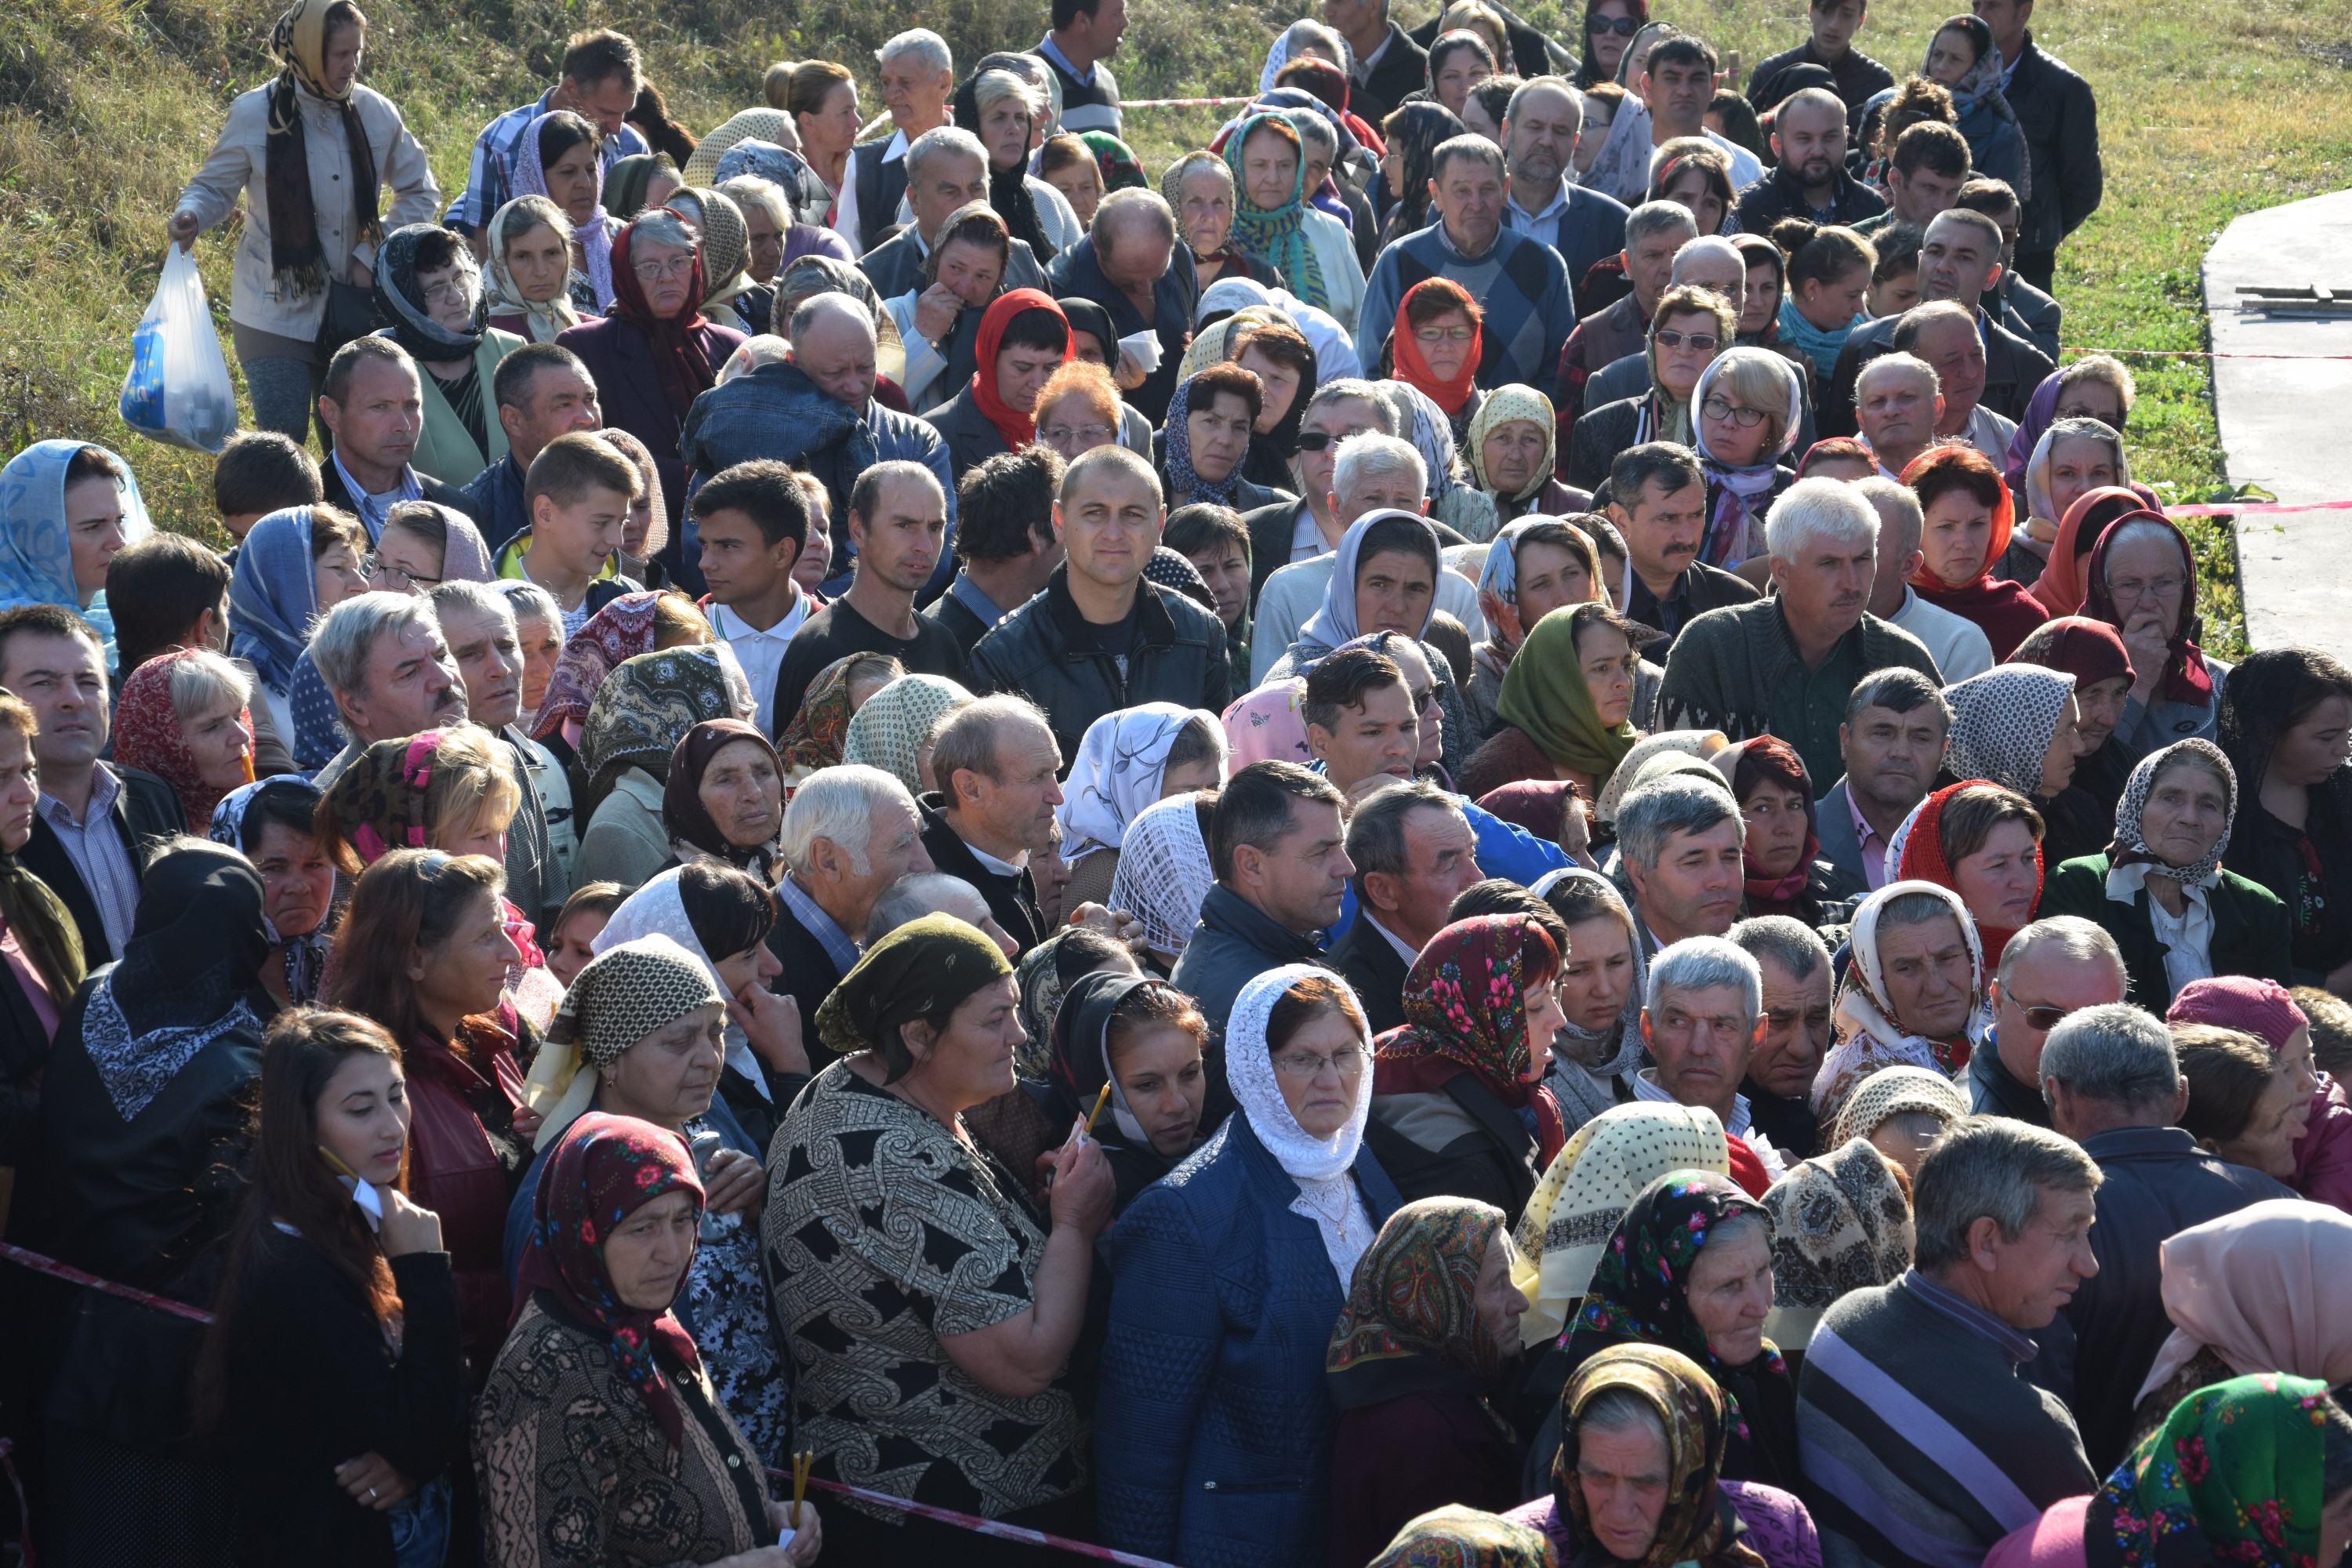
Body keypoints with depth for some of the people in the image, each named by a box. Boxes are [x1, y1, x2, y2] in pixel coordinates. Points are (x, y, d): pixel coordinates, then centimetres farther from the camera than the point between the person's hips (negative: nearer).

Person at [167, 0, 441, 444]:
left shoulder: (375, 113, -1)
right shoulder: (256, 114, -8)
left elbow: (420, 193, 9)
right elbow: (215, 188, 2)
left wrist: (374, 254, -3)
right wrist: (191, 216, -21)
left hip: (353, 308, 3)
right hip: (276, 311, -3)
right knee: (282, 440, -9)